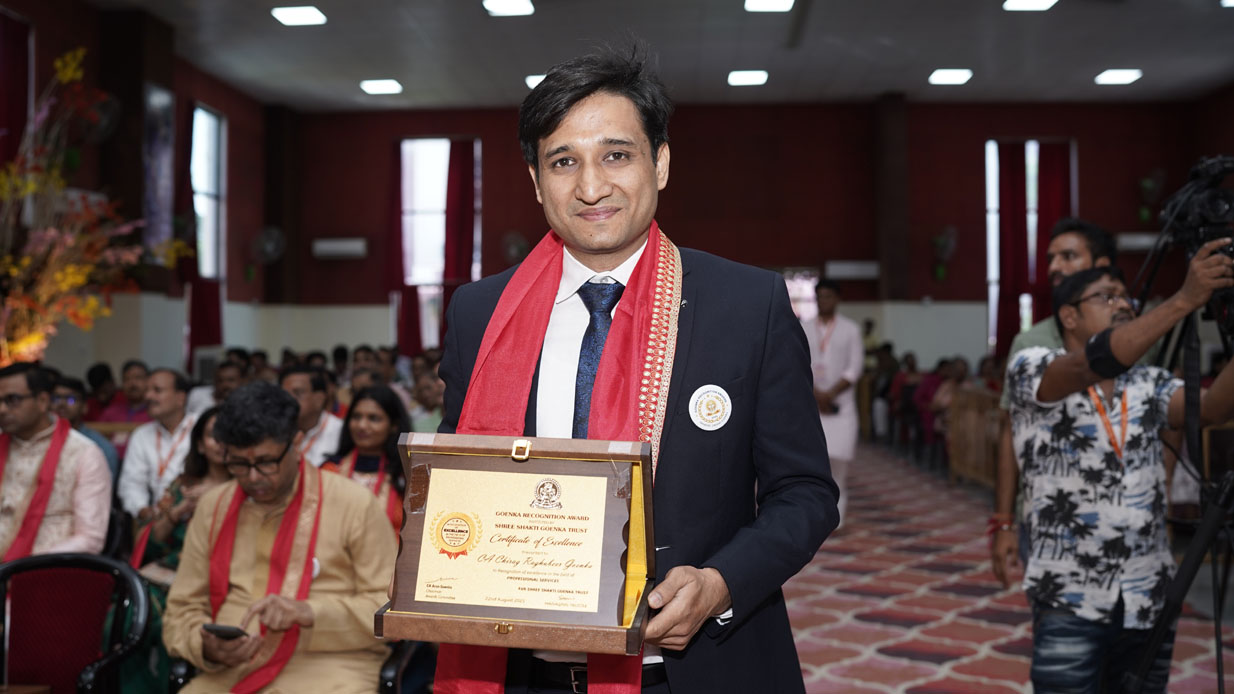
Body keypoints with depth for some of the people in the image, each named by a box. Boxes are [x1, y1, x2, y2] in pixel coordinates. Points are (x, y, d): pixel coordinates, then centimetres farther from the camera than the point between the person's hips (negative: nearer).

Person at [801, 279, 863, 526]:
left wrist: (830, 394, -10)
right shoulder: (803, 329, 7)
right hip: (810, 401, 1)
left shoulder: (850, 329, 5)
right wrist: (816, 394, -10)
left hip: (840, 401, -1)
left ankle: (836, 511, 5)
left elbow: (854, 368, -1)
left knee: (838, 454, -8)